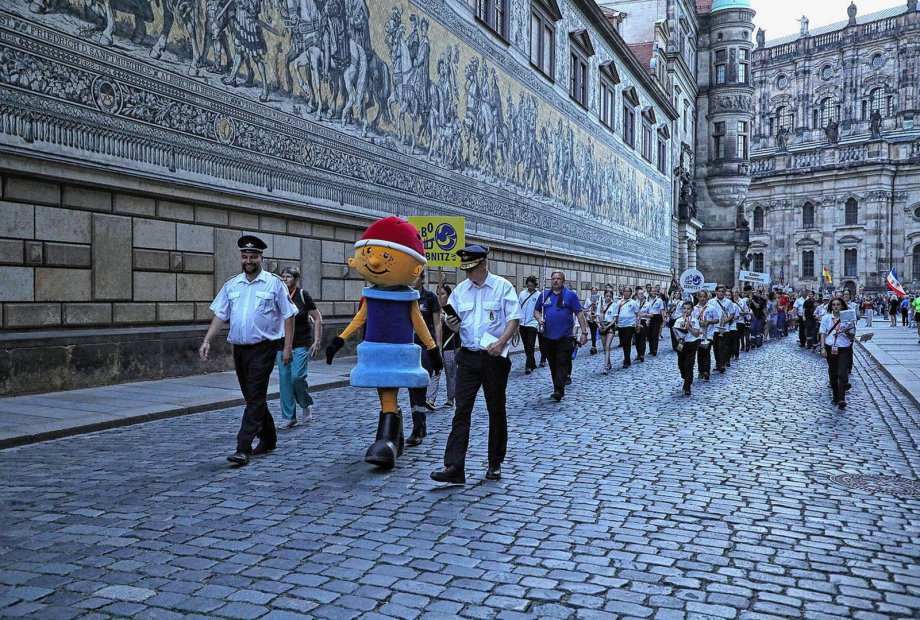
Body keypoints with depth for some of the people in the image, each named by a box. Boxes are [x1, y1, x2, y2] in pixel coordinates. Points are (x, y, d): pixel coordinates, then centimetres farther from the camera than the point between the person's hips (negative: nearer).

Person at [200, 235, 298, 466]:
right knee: (253, 397, 13)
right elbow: (220, 315, 10)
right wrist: (207, 340, -2)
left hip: (263, 348, -5)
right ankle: (268, 440, 27)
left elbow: (288, 315, -2)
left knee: (255, 397, -9)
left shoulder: (274, 283, -2)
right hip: (239, 349, 5)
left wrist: (288, 346, -8)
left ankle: (243, 448, -10)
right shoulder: (231, 285, 11)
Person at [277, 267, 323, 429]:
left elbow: (318, 318, -1)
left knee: (297, 376, -13)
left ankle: (307, 405, 16)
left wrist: (316, 341, -7)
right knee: (284, 379, 1)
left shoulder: (303, 295, -6)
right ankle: (289, 417, 9)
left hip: (302, 344, -4)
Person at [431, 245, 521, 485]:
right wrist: (452, 323, -10)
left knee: (496, 411, 8)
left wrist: (500, 343, -21)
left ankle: (495, 465, 21)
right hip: (468, 357, 3)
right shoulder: (460, 290, 9)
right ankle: (454, 467, -8)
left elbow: (514, 319, -7)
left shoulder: (503, 286, -3)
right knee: (461, 411, -5)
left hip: (494, 357, -3)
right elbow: (454, 323, 14)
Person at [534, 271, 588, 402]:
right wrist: (539, 318, -5)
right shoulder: (544, 295, 10)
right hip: (548, 337, 4)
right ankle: (558, 390, 21)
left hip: (565, 337, -4)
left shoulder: (570, 295, 0)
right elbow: (536, 311, 18)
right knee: (553, 364, 10)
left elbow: (580, 313, -1)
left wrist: (584, 332, -7)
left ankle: (558, 391, -11)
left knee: (562, 364, -7)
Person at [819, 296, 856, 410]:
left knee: (842, 373, -12)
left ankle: (842, 399, -14)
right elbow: (822, 333, 3)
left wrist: (847, 332, -17)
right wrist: (823, 348, -7)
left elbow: (852, 337, 5)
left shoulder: (848, 318, 2)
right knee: (832, 373, 10)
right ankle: (835, 396, 22)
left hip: (844, 349, -2)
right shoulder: (826, 318, 5)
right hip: (830, 348, 2)